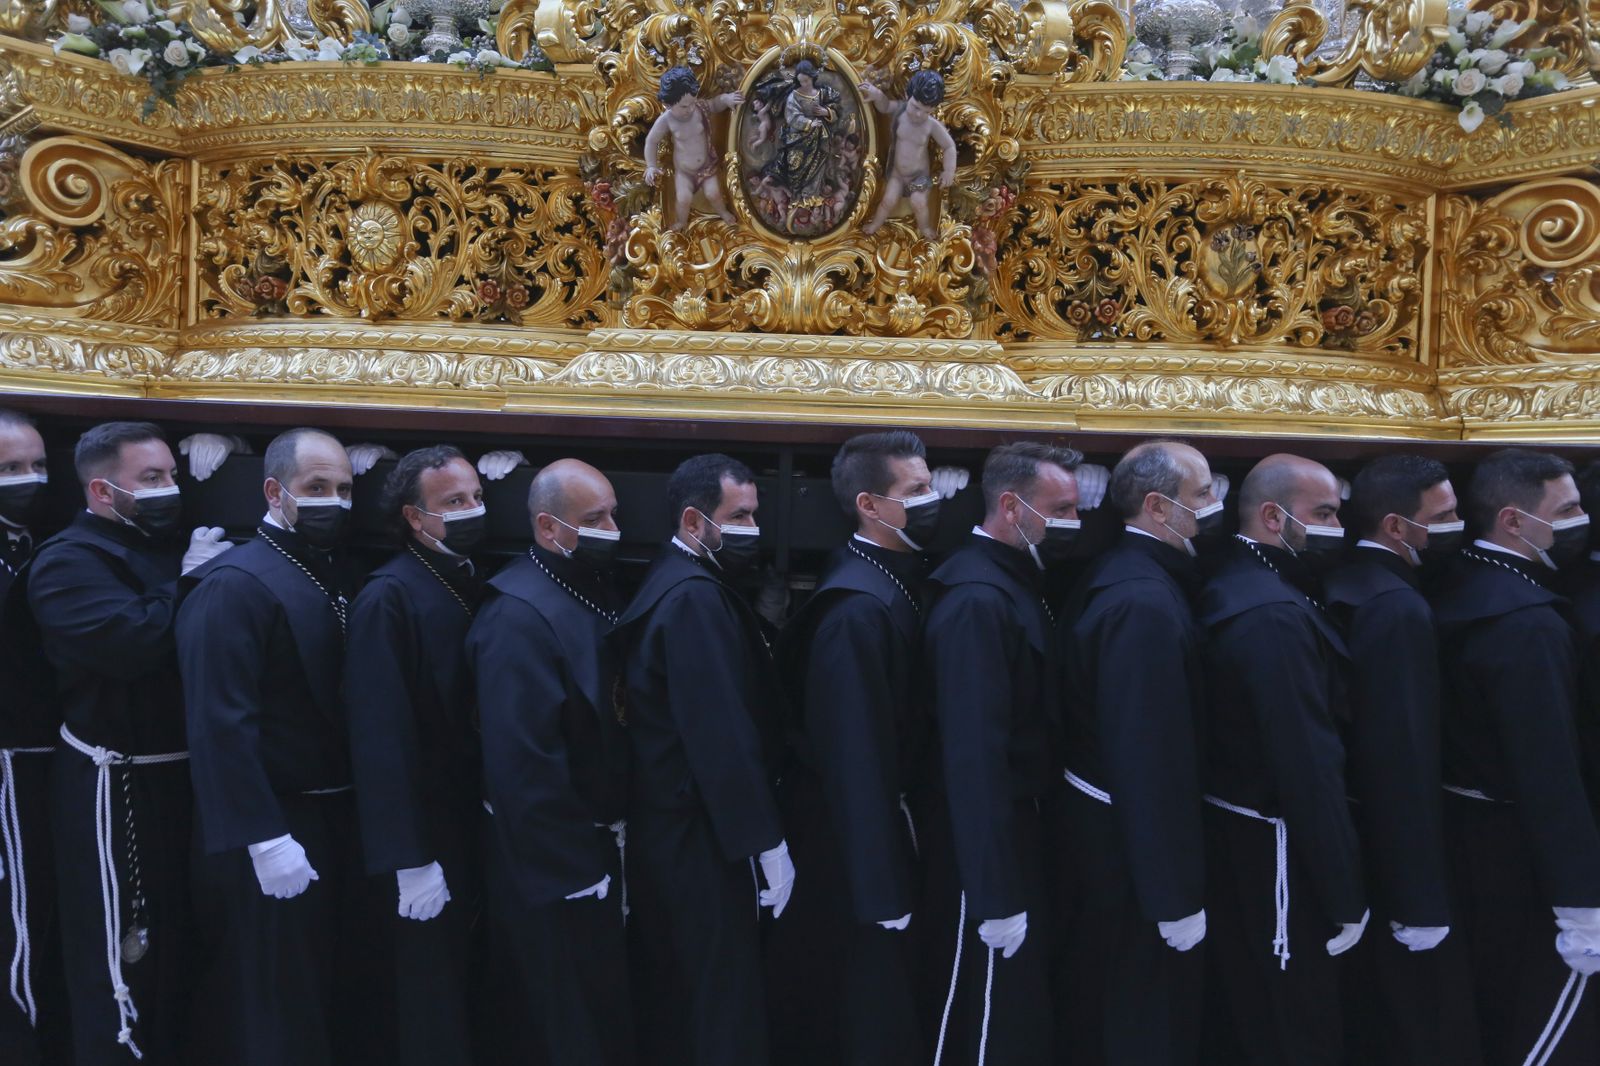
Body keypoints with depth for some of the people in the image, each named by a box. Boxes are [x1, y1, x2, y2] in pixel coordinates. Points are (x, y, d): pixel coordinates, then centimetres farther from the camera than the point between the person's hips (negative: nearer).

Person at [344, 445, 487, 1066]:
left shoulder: (476, 587, 6)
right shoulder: (388, 598, -16)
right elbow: (382, 739, -20)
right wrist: (410, 858, -22)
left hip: (479, 828, 7)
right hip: (429, 835, -7)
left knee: (473, 988, 20)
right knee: (434, 1004, 9)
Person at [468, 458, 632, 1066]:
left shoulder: (593, 591, 7)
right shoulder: (519, 616, -22)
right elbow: (522, 763, -25)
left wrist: (605, 842, 7)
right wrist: (579, 866, -20)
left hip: (595, 846, 9)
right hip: (557, 868, -8)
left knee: (606, 1011, 21)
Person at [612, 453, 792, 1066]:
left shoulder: (673, 585, 10)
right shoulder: (696, 597, -21)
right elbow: (723, 734, -25)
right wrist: (767, 842, -21)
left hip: (666, 821, 10)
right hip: (702, 834, -10)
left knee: (668, 989, 20)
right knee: (725, 999, 2)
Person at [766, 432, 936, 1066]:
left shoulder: (890, 580, 4)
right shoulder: (859, 606, -25)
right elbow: (858, 755, -26)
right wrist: (884, 890, -23)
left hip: (882, 812, 9)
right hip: (853, 831, -9)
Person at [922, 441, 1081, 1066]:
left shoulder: (1013, 582, 9)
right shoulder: (978, 600, -22)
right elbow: (975, 755, -27)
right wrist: (997, 895, -26)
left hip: (1022, 827, 10)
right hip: (991, 843, -10)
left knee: (1023, 1007, 21)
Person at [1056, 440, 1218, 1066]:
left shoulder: (1116, 575, 7)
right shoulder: (1146, 602, -26)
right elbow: (1153, 756, -28)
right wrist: (1176, 895, -24)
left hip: (1101, 819, 10)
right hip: (1135, 836, -10)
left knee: (1098, 1004, 24)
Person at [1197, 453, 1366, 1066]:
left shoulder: (1231, 587, 6)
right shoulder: (1276, 615, -24)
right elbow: (1311, 768, -25)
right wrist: (1345, 897, -18)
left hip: (1229, 833, 10)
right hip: (1271, 853, -10)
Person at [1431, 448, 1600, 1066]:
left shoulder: (1454, 589, 4)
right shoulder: (1528, 622, -23)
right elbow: (1549, 774, -25)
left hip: (1461, 827, 9)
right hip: (1520, 848, -9)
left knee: (1487, 1010, 22)